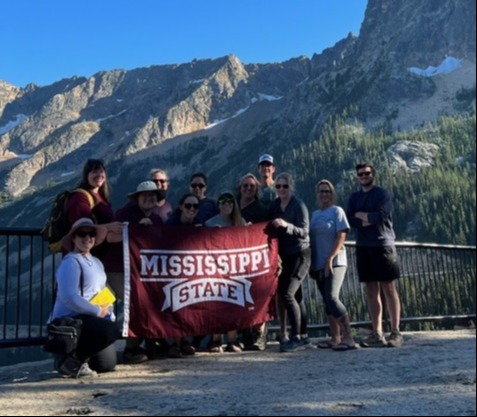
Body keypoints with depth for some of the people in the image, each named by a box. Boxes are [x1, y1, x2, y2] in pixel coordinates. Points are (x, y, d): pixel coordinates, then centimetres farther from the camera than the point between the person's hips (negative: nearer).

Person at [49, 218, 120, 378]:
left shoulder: (97, 263, 14)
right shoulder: (71, 262, -14)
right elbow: (69, 297, -25)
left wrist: (107, 313, -2)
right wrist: (98, 311, -19)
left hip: (89, 319, 9)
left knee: (107, 364, 9)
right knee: (111, 330, -32)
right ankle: (69, 360, -13)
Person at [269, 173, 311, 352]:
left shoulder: (299, 205, -10)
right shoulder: (274, 205, 8)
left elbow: (304, 231, -17)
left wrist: (286, 225, -29)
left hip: (300, 255, -7)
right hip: (285, 256, 7)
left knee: (287, 294, -16)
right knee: (296, 296, 13)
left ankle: (296, 337, -9)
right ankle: (303, 335, 23)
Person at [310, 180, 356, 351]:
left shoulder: (337, 211, -1)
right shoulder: (315, 214, 16)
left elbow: (341, 237, -10)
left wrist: (330, 259, -17)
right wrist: (311, 263, 10)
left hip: (335, 263, -6)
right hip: (319, 264, 7)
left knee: (332, 298, -19)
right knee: (327, 301, 7)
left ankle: (348, 338, -16)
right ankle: (335, 338, 13)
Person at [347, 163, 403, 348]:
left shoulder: (383, 194, 1)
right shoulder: (354, 197, 15)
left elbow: (382, 216, -14)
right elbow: (350, 221, 1)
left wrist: (360, 215, -3)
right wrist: (370, 220, -12)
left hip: (383, 245, -5)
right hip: (363, 247, 5)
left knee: (389, 289, -5)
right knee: (371, 291, 4)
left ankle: (396, 332, -1)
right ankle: (377, 334, 8)